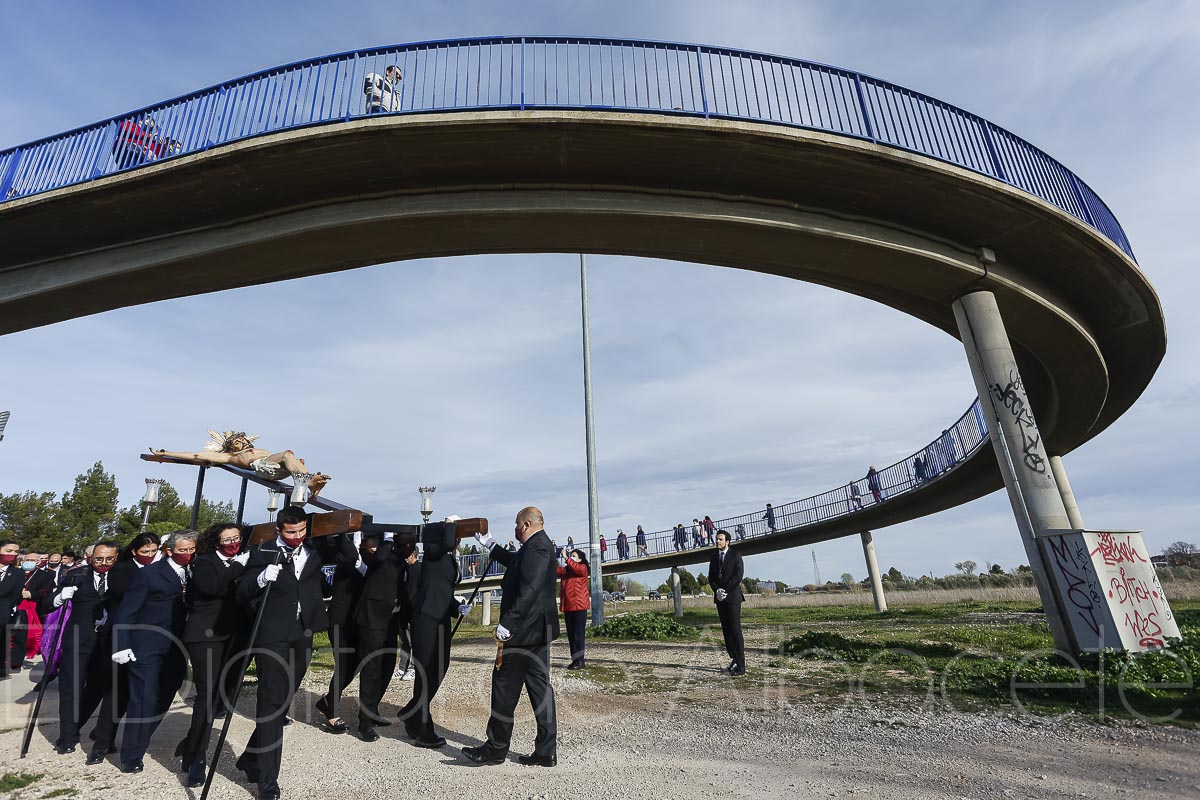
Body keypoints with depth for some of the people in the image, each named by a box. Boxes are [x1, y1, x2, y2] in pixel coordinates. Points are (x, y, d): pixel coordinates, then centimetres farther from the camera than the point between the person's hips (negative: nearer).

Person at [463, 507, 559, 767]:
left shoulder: (536, 547, -18)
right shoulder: (540, 545, 14)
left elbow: (529, 590, -28)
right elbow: (515, 562, 32)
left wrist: (507, 623, -27)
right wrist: (491, 545, 34)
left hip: (524, 629, -10)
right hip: (539, 630, 10)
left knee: (505, 687, 3)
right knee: (539, 686, 12)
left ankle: (496, 749, 16)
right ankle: (546, 751, 18)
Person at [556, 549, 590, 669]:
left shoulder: (583, 568, 0)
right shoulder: (565, 570, 17)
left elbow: (577, 568, -22)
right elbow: (556, 570, 2)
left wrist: (566, 558, -24)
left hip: (579, 606, -7)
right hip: (568, 606, 7)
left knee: (578, 634, -6)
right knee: (570, 634, 8)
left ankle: (580, 661, -3)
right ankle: (575, 660, 15)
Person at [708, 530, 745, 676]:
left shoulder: (735, 555, -3)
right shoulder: (713, 557, 12)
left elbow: (738, 576, -12)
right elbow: (711, 577, 9)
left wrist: (725, 590, -14)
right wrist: (717, 590, -9)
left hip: (732, 596, -5)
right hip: (719, 598, 5)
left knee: (735, 630, -7)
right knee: (726, 630, 6)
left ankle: (741, 665, -4)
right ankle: (734, 659, 15)